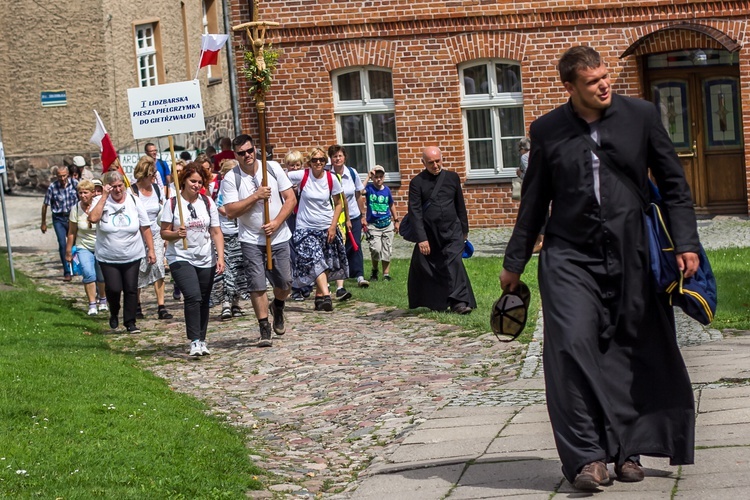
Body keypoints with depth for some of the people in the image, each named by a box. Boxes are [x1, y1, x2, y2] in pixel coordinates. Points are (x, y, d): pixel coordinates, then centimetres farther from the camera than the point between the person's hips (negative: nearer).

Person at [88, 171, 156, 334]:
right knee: (113, 288, -11)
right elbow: (93, 218, -25)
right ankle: (114, 314, 19)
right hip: (108, 258, -2)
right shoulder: (101, 201, -4)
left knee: (131, 289, 2)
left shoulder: (134, 201, 0)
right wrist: (104, 196, -21)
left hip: (132, 257, 2)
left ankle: (130, 322, 16)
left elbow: (145, 228, 4)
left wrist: (151, 250, -1)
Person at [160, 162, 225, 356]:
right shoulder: (172, 203, -4)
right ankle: (195, 341, -18)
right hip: (181, 259, -4)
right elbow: (164, 232, -1)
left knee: (203, 302, 9)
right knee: (193, 297, -20)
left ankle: (201, 340, 22)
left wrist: (220, 257, -6)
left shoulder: (208, 202, 4)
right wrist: (176, 234, -23)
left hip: (206, 260, 4)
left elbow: (216, 232, 4)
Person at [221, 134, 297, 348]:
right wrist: (256, 196, -19)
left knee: (285, 283, 5)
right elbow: (231, 211, -13)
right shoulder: (231, 179, -6)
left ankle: (277, 307, 39)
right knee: (257, 284, -8)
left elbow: (290, 199, 0)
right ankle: (265, 329, 2)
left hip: (279, 237, 2)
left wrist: (276, 223, -12)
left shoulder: (273, 168, 0)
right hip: (251, 240, -2)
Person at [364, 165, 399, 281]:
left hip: (387, 224, 3)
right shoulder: (369, 188, -5)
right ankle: (374, 270, 10)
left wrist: (396, 220, 20)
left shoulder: (386, 190, 5)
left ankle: (386, 274, 14)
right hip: (373, 225, -3)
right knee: (376, 249, -15)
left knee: (386, 251, 4)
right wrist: (368, 178, -20)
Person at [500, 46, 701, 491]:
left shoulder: (641, 116, 2)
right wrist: (515, 262, 15)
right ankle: (586, 455, -11)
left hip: (630, 258, 1)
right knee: (573, 346, -15)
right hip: (570, 258, 0)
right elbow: (534, 201, 13)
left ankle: (628, 449, 15)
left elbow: (674, 183, 7)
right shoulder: (547, 131, 4)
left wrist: (686, 244, -1)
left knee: (633, 352, 2)